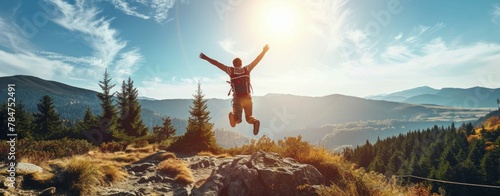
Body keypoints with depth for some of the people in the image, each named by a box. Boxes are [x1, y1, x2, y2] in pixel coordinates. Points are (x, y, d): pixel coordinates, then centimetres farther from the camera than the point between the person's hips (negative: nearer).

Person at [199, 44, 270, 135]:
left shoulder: (231, 70, 0)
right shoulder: (247, 69, 2)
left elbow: (217, 63, 5)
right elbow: (257, 60, 10)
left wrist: (206, 58, 13)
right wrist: (264, 51, 23)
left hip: (237, 99, -1)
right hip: (248, 98, 1)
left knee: (238, 119, 2)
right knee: (249, 117, 14)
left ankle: (233, 115, -36)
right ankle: (255, 121, -23)